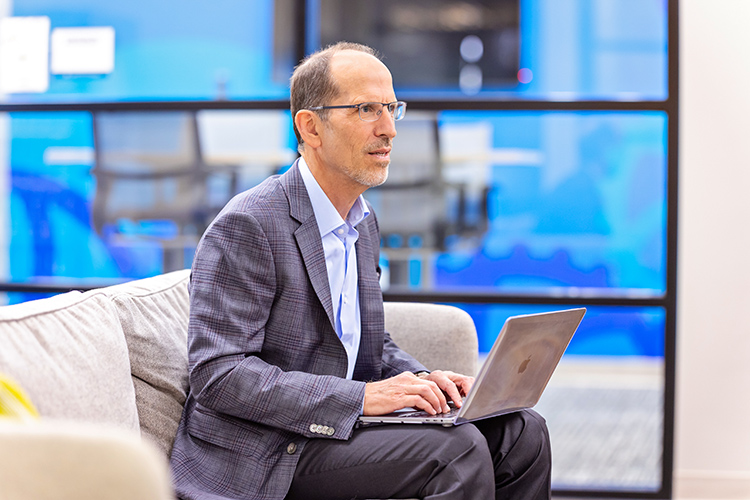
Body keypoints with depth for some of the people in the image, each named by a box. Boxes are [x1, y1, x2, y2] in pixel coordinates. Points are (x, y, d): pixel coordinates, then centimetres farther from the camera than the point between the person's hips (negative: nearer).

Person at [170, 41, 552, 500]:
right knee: (456, 449, -24)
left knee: (521, 433, -3)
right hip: (267, 460, -8)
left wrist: (420, 380, -1)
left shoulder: (363, 222, 13)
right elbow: (219, 373, -22)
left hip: (337, 424, 9)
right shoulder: (247, 226, -16)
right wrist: (361, 397, -26)